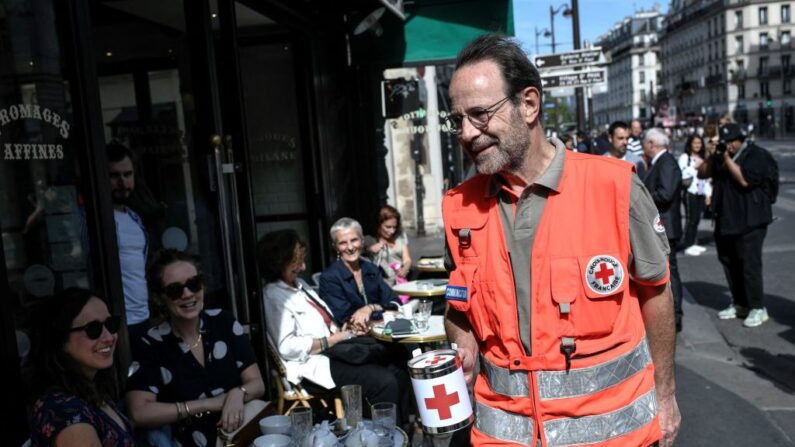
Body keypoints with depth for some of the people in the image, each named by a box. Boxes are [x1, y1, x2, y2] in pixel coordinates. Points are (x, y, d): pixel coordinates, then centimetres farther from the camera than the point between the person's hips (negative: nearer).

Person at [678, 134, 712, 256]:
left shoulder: (703, 159, 18)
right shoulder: (684, 157, -3)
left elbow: (707, 178, 19)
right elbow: (682, 174, -16)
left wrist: (708, 194, 14)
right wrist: (694, 167, -14)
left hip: (701, 192, 6)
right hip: (690, 191, -6)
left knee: (697, 218, 7)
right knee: (691, 218, -7)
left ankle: (694, 243, 16)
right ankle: (688, 246, -3)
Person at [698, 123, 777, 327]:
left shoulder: (757, 155, -8)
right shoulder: (722, 154, 14)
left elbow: (744, 180, -21)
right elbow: (702, 173, 11)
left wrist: (728, 159, -18)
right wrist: (710, 157, -5)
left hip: (750, 221, -7)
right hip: (725, 220, 8)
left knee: (750, 264, -7)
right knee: (729, 263, 12)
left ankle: (758, 308, 1)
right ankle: (739, 304, 24)